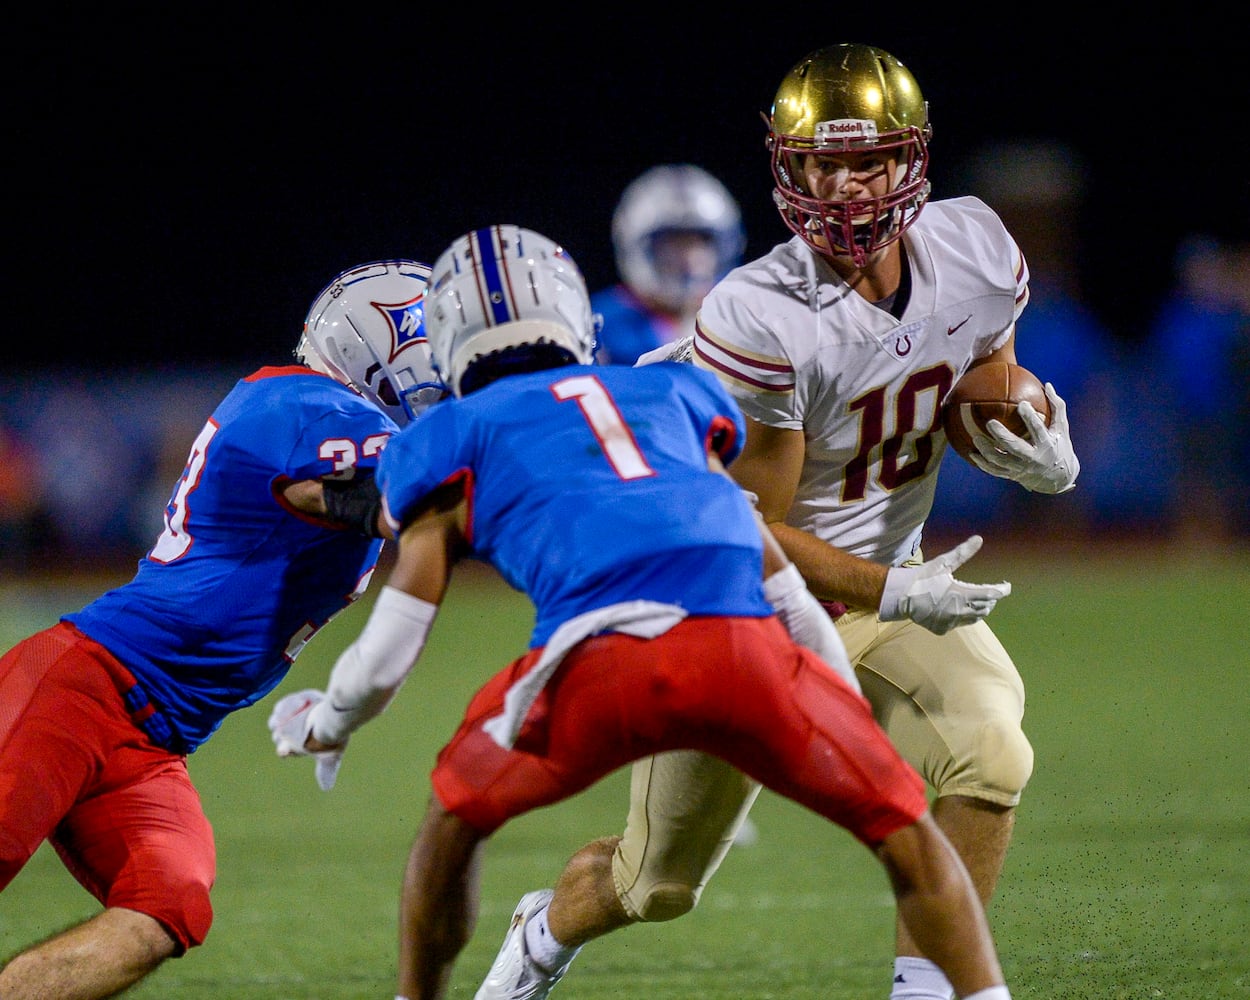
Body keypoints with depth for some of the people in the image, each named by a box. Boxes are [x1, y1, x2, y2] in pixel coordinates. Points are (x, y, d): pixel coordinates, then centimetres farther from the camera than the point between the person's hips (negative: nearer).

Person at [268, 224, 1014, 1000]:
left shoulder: (452, 436, 24)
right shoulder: (669, 391, 33)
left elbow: (386, 661, 20)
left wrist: (322, 725, 40)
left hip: (601, 662, -1)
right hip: (739, 639, 1)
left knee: (459, 813, 27)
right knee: (906, 834, 15)